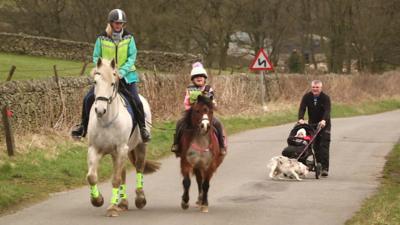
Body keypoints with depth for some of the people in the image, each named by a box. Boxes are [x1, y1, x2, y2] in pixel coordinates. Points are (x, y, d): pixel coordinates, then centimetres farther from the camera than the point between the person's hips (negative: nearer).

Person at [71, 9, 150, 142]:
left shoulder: (129, 38, -4)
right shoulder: (102, 38, -5)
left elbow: (132, 57, -6)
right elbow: (96, 57, 0)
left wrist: (121, 72, -19)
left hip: (125, 75, -1)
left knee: (135, 101, -15)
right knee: (88, 98, -9)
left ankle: (142, 128, 4)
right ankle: (83, 126, 9)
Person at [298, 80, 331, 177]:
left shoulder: (326, 98, -14)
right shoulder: (307, 97, -5)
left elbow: (327, 110, -27)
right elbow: (302, 108, -15)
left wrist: (324, 120, -45)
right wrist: (301, 119, -34)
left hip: (324, 125, -3)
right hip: (312, 124, 3)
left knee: (324, 146, -11)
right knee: (315, 147, 2)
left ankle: (324, 168, -15)